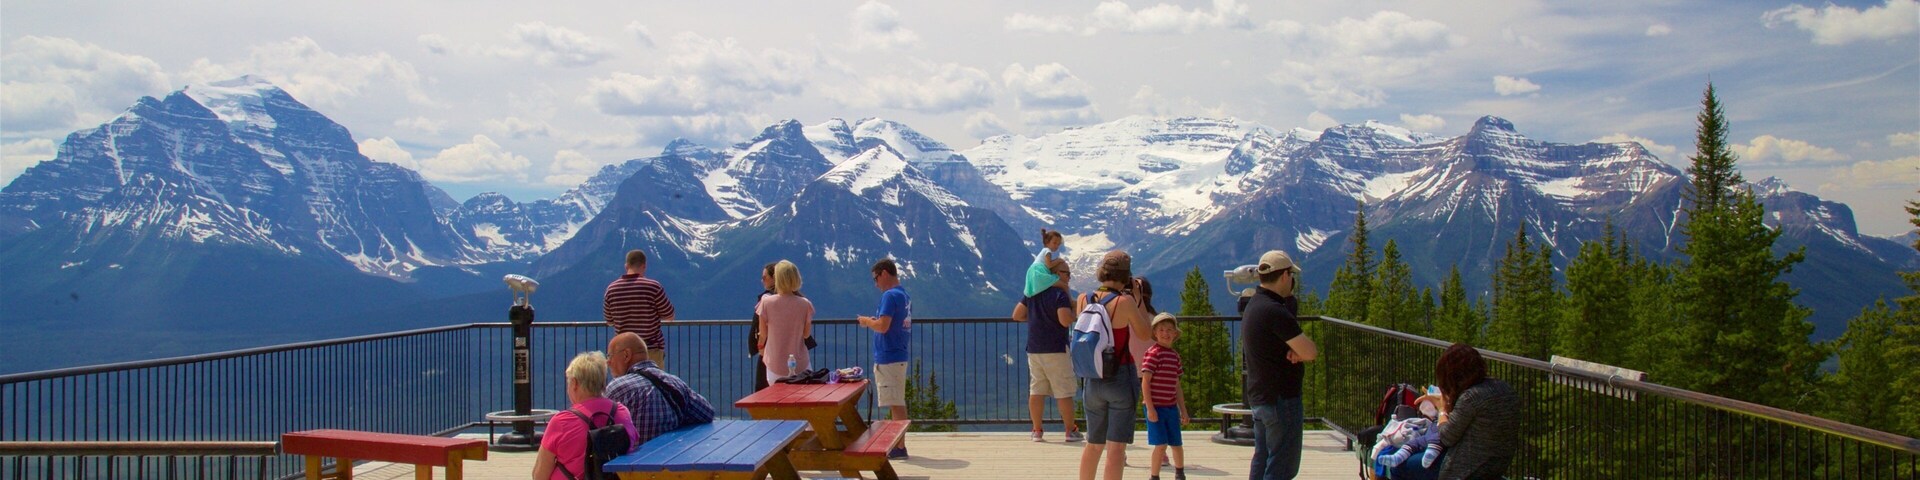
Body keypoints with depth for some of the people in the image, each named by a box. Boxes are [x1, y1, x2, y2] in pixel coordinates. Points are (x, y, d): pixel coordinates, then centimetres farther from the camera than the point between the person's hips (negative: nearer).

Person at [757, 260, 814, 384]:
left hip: (775, 365, 0)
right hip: (800, 364, 0)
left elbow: (763, 334, -1)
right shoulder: (805, 304, -10)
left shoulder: (766, 302, -11)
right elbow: (806, 334, 1)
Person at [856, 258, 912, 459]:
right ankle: (898, 444, 21)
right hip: (900, 356, 10)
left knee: (896, 404, -6)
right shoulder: (904, 295, 14)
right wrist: (875, 321, 15)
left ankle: (899, 447, -3)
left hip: (888, 358, -10)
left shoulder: (890, 295, -16)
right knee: (898, 403, 14)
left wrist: (867, 321, -5)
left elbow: (883, 326, -23)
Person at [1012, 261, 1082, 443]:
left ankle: (1037, 431, 10)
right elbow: (1066, 321, -22)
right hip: (1056, 349, -6)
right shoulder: (1060, 294, -12)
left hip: (1034, 349, 6)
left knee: (1036, 390, 8)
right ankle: (1071, 431, 6)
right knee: (1064, 392, 2)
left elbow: (1017, 315, 12)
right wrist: (1073, 308, -4)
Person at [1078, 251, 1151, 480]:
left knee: (1093, 444, 18)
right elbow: (1144, 333, -3)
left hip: (1093, 380, 5)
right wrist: (1137, 300, 3)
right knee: (1116, 446, -3)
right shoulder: (1125, 301, -14)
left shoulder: (1083, 299, 0)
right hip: (1122, 377, -5)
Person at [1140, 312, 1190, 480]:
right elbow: (1145, 382, -13)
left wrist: (1183, 411, 17)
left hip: (1171, 408, 6)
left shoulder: (1175, 355, 10)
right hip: (1156, 407, -6)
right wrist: (1150, 408, -17)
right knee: (1161, 444, -9)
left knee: (1177, 444, 14)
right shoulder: (1153, 353, -11)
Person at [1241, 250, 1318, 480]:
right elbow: (1311, 353, -21)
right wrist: (1298, 352, 1)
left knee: (1262, 461, 15)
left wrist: (1294, 350, -7)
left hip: (1259, 397, 10)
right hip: (1281, 398, -10)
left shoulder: (1254, 305, 12)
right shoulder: (1275, 311, -20)